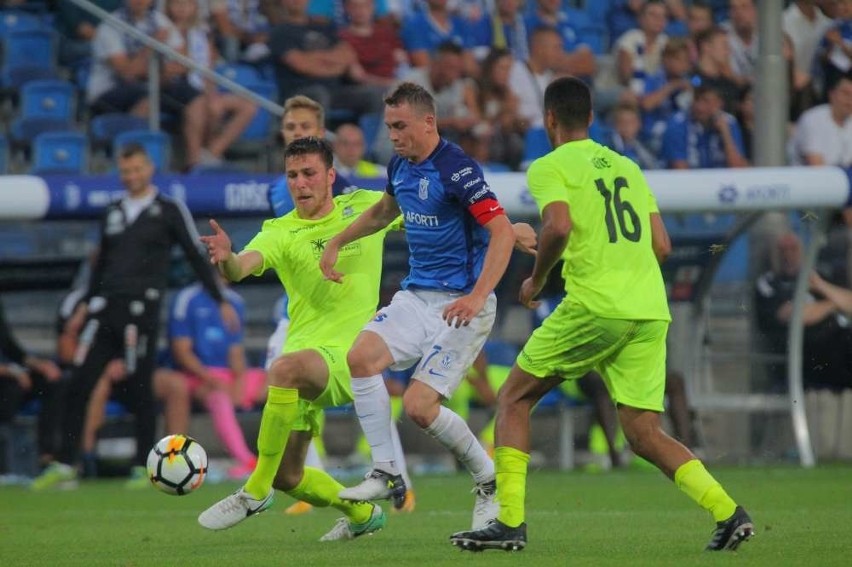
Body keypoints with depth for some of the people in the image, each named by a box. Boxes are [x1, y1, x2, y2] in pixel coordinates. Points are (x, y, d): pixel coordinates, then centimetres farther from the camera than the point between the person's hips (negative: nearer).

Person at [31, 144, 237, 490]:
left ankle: (145, 468, 5)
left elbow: (196, 258, 3)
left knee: (139, 389, -4)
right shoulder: (113, 213, 17)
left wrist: (221, 301, 0)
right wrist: (86, 306, 24)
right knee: (78, 385, -1)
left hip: (141, 308, -5)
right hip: (106, 306, 5)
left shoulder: (169, 211, 2)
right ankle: (65, 465, 2)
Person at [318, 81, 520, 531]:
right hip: (416, 294, 8)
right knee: (362, 356, -16)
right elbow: (384, 211, 33)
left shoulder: (456, 170, -18)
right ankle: (386, 473, -6)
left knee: (418, 406, -15)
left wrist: (477, 297, -33)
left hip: (460, 305, -8)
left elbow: (502, 232, -24)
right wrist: (337, 243, 30)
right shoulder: (400, 167, 9)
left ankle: (490, 481, 7)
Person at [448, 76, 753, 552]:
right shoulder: (628, 167, 21)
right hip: (651, 310, 6)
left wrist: (536, 280, 0)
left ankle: (510, 522, 2)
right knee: (645, 434, 6)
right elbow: (662, 246, 17)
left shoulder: (550, 167, 2)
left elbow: (559, 227, -16)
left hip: (594, 305, -6)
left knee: (514, 400, 10)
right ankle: (729, 512, -13)